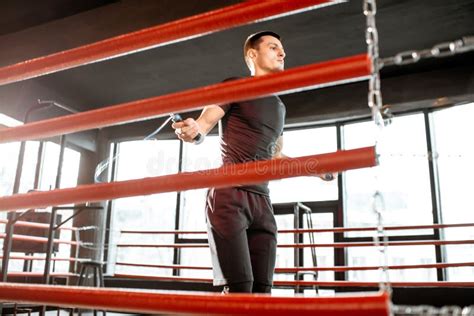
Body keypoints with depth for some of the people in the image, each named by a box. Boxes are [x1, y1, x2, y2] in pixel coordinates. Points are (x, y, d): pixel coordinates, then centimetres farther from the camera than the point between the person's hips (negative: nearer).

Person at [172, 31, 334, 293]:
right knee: (238, 288, -14)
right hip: (228, 196, -6)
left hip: (262, 202, 7)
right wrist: (190, 130, -27)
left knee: (262, 288, 0)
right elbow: (203, 125, -4)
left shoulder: (279, 106, 24)